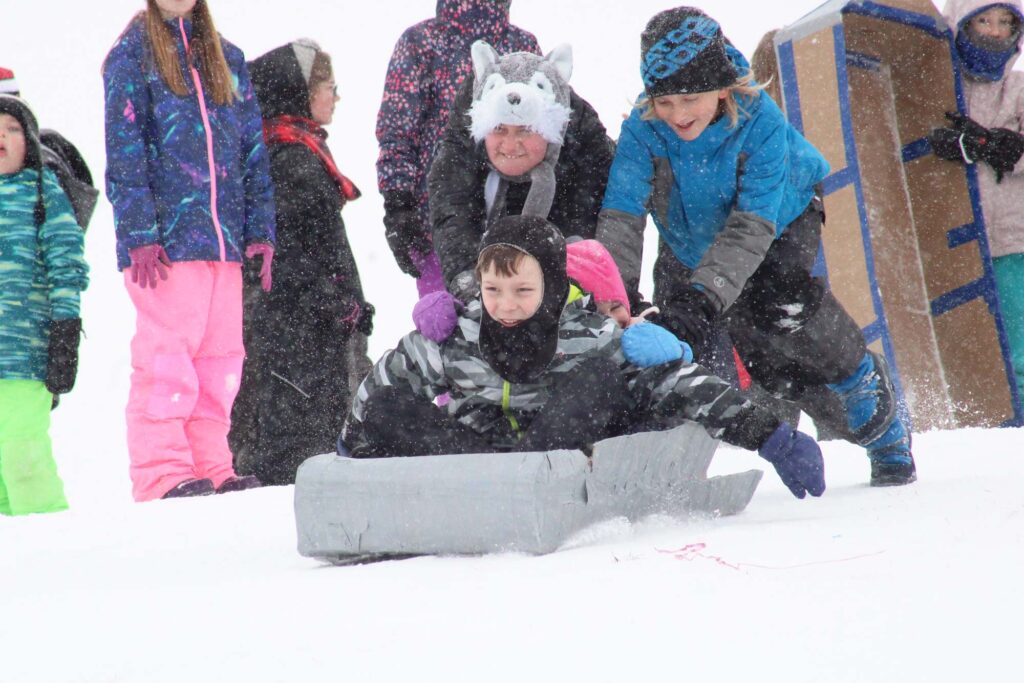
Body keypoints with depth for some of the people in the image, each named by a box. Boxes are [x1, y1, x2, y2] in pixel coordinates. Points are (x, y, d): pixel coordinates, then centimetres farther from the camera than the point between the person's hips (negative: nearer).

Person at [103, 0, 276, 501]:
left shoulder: (227, 58, 18)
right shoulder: (131, 54, 3)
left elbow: (252, 149, 18)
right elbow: (124, 151, -4)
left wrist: (260, 228, 8)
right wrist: (139, 233, -13)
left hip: (223, 237, 5)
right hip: (165, 239, -5)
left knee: (220, 358, 5)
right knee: (167, 358, -9)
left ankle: (211, 469, 9)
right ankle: (161, 473, -8)